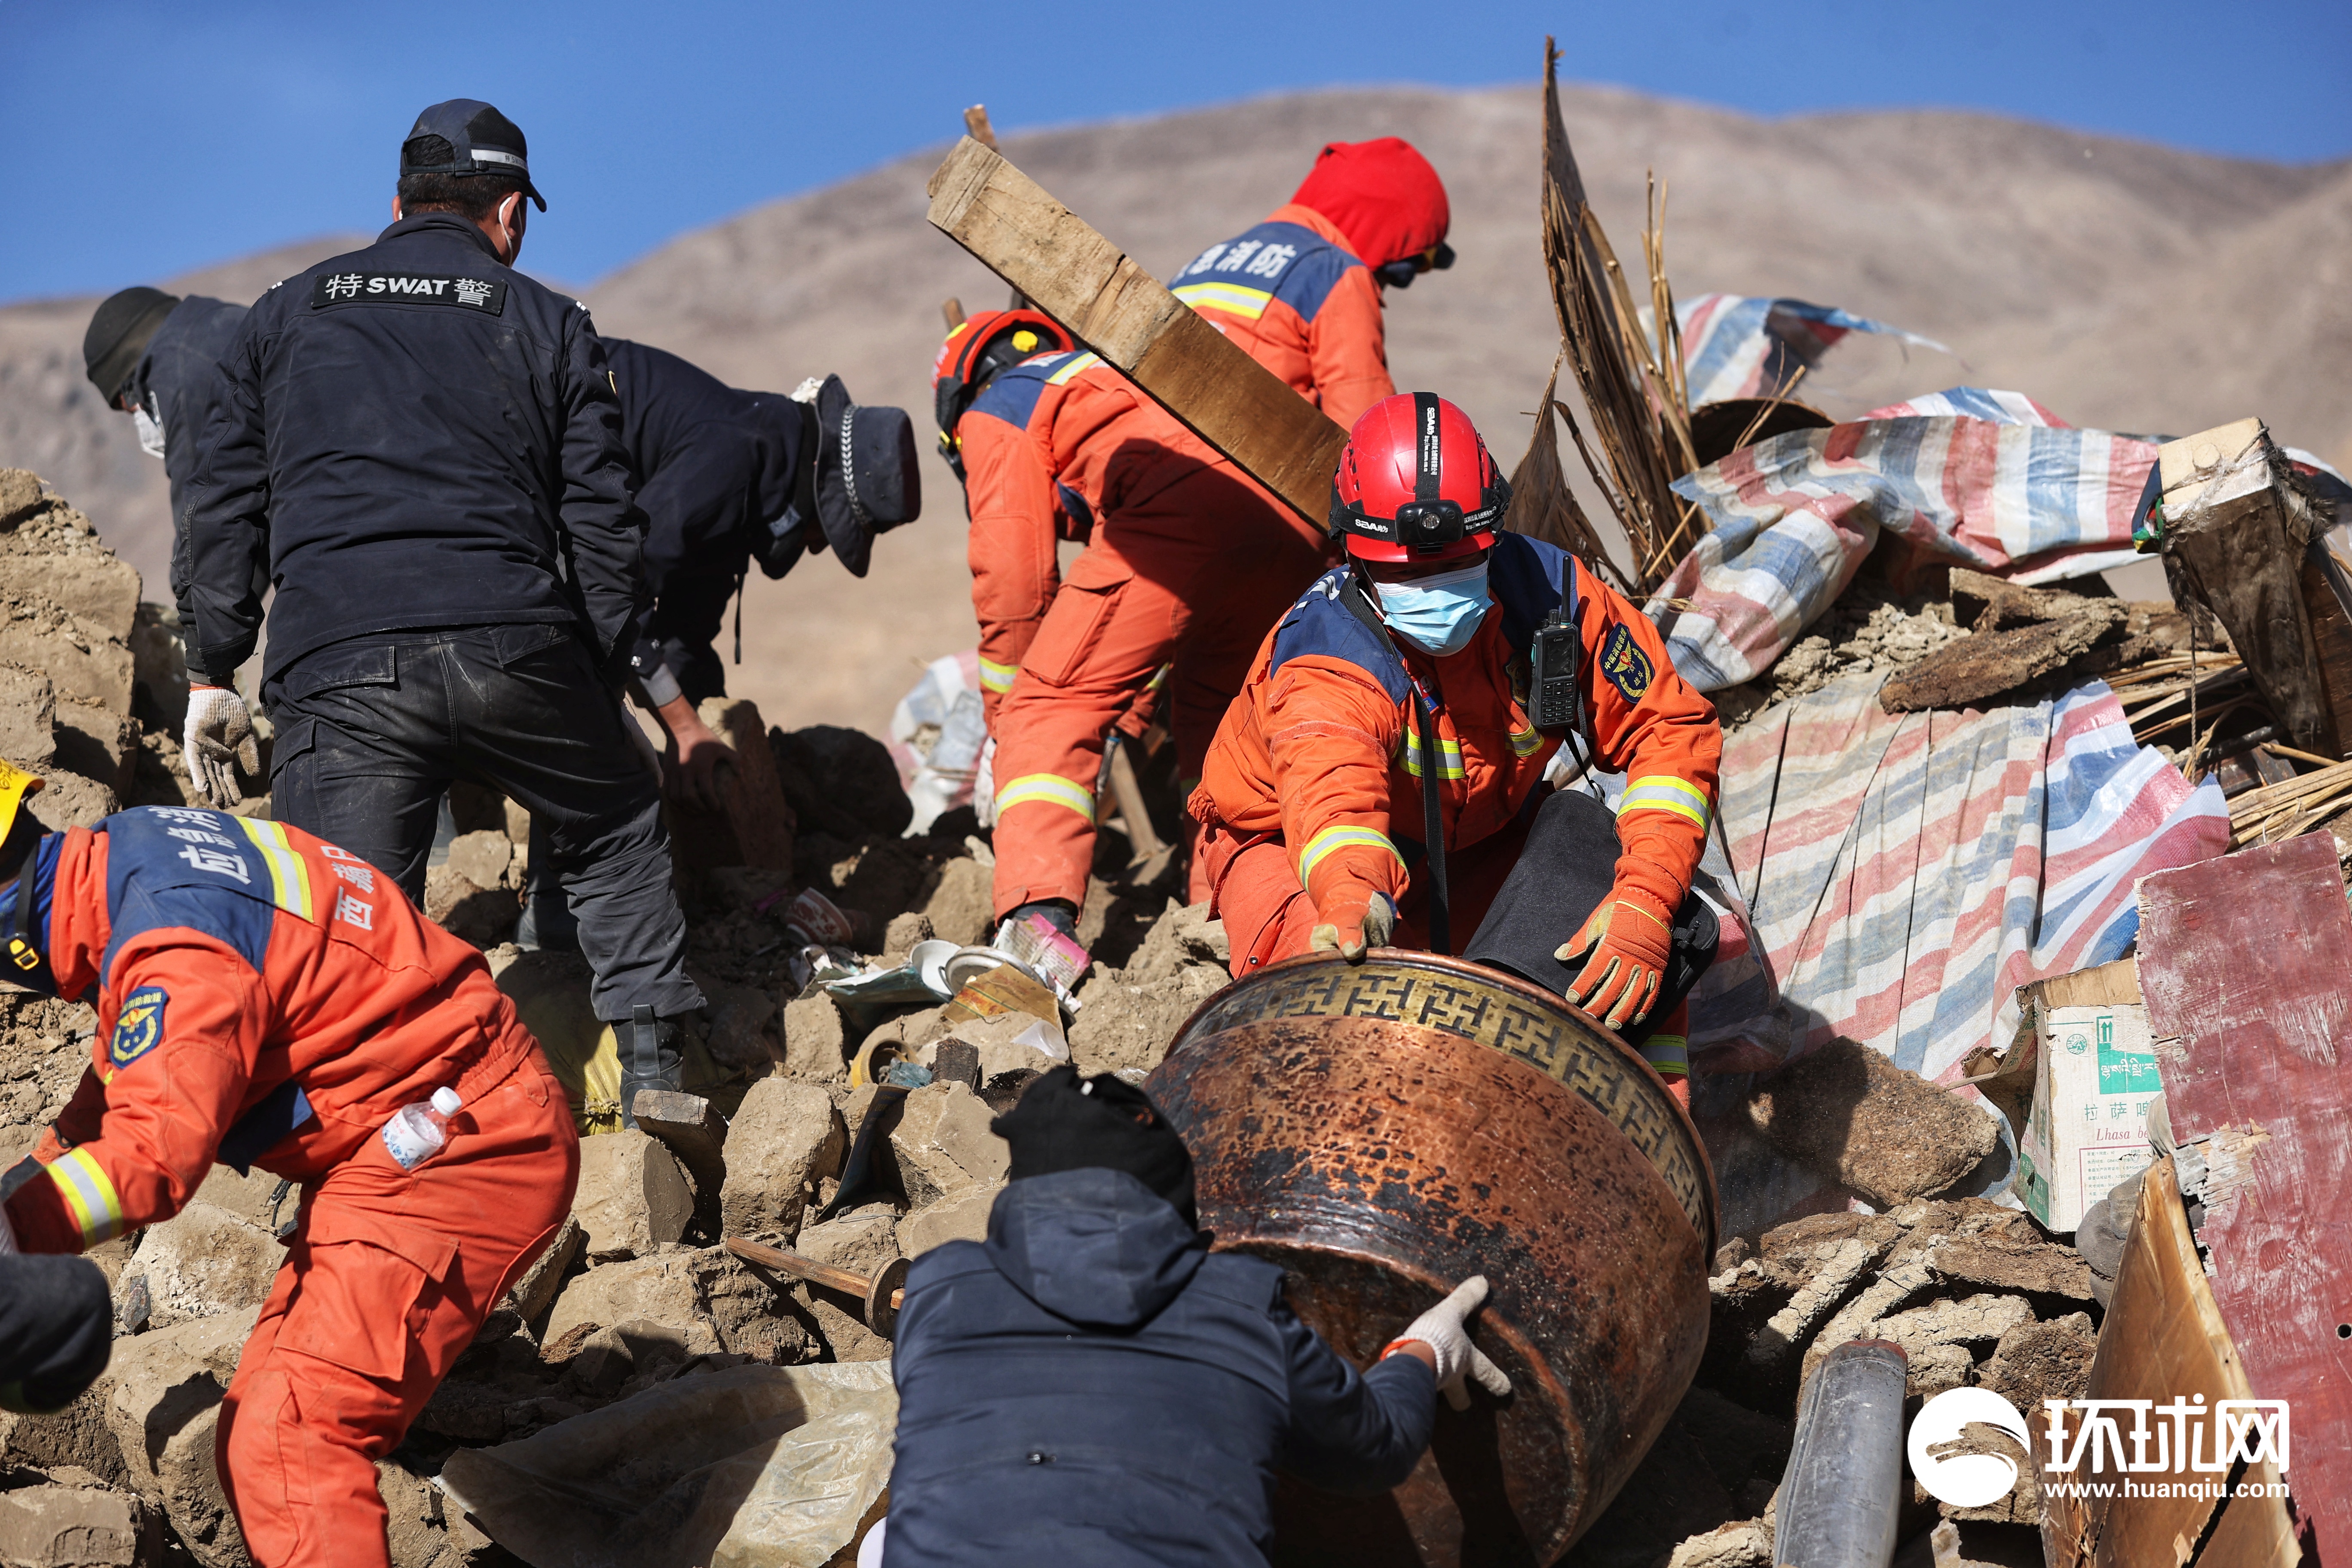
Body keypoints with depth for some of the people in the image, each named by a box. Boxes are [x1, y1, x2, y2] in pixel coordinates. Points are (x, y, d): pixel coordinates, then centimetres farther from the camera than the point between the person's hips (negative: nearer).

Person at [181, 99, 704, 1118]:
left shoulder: (287, 314, 20)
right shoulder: (549, 324, 16)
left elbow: (226, 505, 16)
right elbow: (602, 526, 10)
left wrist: (211, 674, 19)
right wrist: (603, 689, 17)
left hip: (339, 672, 0)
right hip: (515, 652, 0)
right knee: (620, 838, 23)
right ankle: (655, 1080, 19)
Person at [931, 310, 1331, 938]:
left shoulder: (994, 409, 20)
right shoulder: (1097, 376, 43)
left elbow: (1013, 579, 9)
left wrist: (1004, 721, 20)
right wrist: (1135, 713, 55)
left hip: (1188, 507, -8)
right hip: (1299, 506, 8)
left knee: (1051, 708, -4)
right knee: (1214, 706, 27)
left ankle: (1039, 919, -23)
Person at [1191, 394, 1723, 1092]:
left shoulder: (1551, 593, -22)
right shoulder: (1323, 657, -35)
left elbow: (1673, 728, -17)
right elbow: (1332, 789, -55)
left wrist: (1645, 901, -31)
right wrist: (1350, 900, -79)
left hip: (1479, 836, 4)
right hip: (1292, 844, -4)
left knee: (1650, 946, -17)